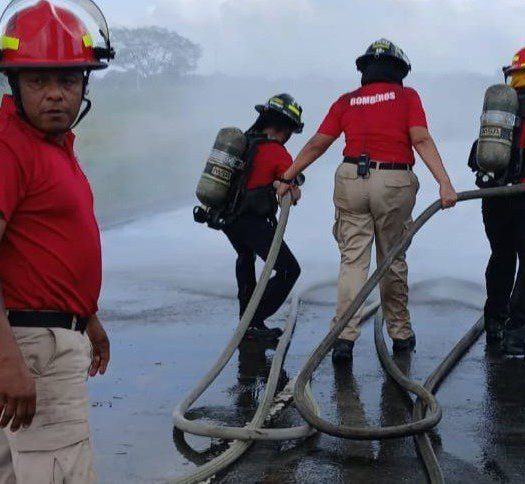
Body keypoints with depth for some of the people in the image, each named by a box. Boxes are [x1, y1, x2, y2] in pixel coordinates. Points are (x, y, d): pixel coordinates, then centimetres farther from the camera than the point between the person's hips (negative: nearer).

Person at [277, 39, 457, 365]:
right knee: (393, 261, 11)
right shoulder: (407, 97, 4)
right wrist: (445, 183, -14)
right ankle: (401, 334, 23)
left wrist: (287, 177, 19)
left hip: (351, 181, 1)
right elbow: (422, 140, -9)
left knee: (353, 260, 2)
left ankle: (345, 336, -9)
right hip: (394, 184, -1)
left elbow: (317, 145, 10)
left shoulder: (347, 102, 10)